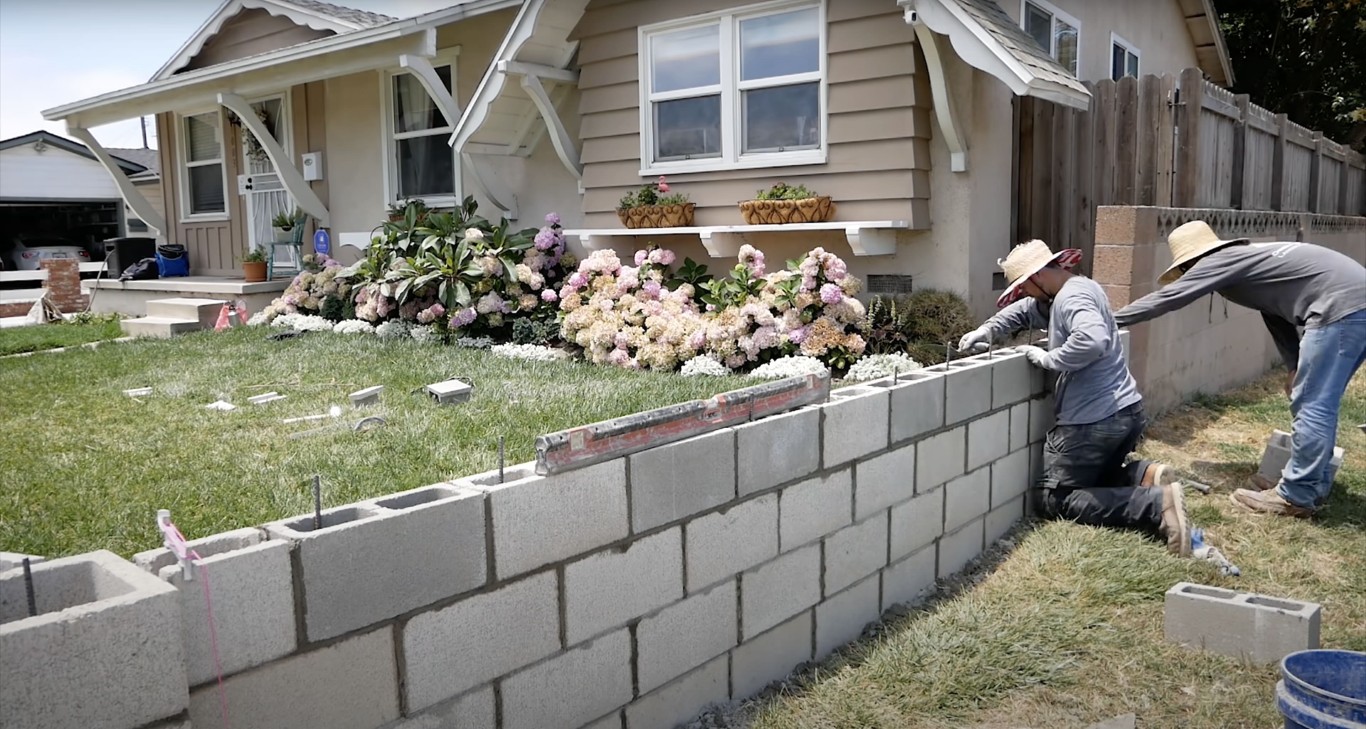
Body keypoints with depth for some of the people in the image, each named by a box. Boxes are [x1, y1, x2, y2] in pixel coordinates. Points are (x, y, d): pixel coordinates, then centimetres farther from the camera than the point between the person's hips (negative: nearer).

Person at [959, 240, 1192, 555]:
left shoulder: (1071, 297, -18)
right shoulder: (1081, 288, 13)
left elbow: (1093, 340, -38)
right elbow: (1024, 311, 23)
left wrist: (1047, 358, -23)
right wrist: (987, 330, 6)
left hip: (1095, 420, -10)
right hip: (1126, 412, 10)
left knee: (1054, 499, 1)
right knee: (1095, 476, 30)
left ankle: (1157, 505, -14)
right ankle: (1149, 475, 2)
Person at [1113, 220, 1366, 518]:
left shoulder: (1220, 260, -5)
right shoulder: (1244, 260, 23)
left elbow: (1167, 298, -7)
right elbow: (1278, 313, 25)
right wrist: (1296, 368, 22)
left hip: (1342, 304, -10)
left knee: (1312, 405, -4)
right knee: (1319, 402, 16)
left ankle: (1297, 496, 3)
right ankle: (1313, 485, 25)